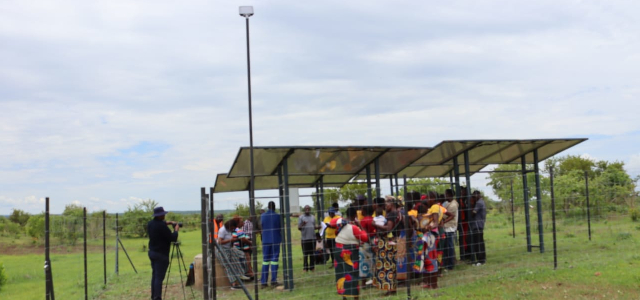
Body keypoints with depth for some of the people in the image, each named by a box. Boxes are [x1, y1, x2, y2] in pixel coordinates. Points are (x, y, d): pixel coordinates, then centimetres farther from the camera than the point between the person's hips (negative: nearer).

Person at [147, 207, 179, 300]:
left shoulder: (150, 224, 4)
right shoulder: (162, 226, -21)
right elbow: (173, 238, -17)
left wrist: (165, 223, 17)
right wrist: (176, 230, -1)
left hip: (152, 252, 8)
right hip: (161, 254, -8)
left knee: (154, 275, 16)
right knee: (159, 277, -6)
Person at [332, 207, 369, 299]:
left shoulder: (339, 221, -3)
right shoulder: (354, 227, -21)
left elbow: (331, 222, 17)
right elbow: (365, 238, -18)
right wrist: (359, 226, -13)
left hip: (339, 250, 6)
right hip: (350, 252, -6)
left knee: (341, 273, 14)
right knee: (352, 274, 3)